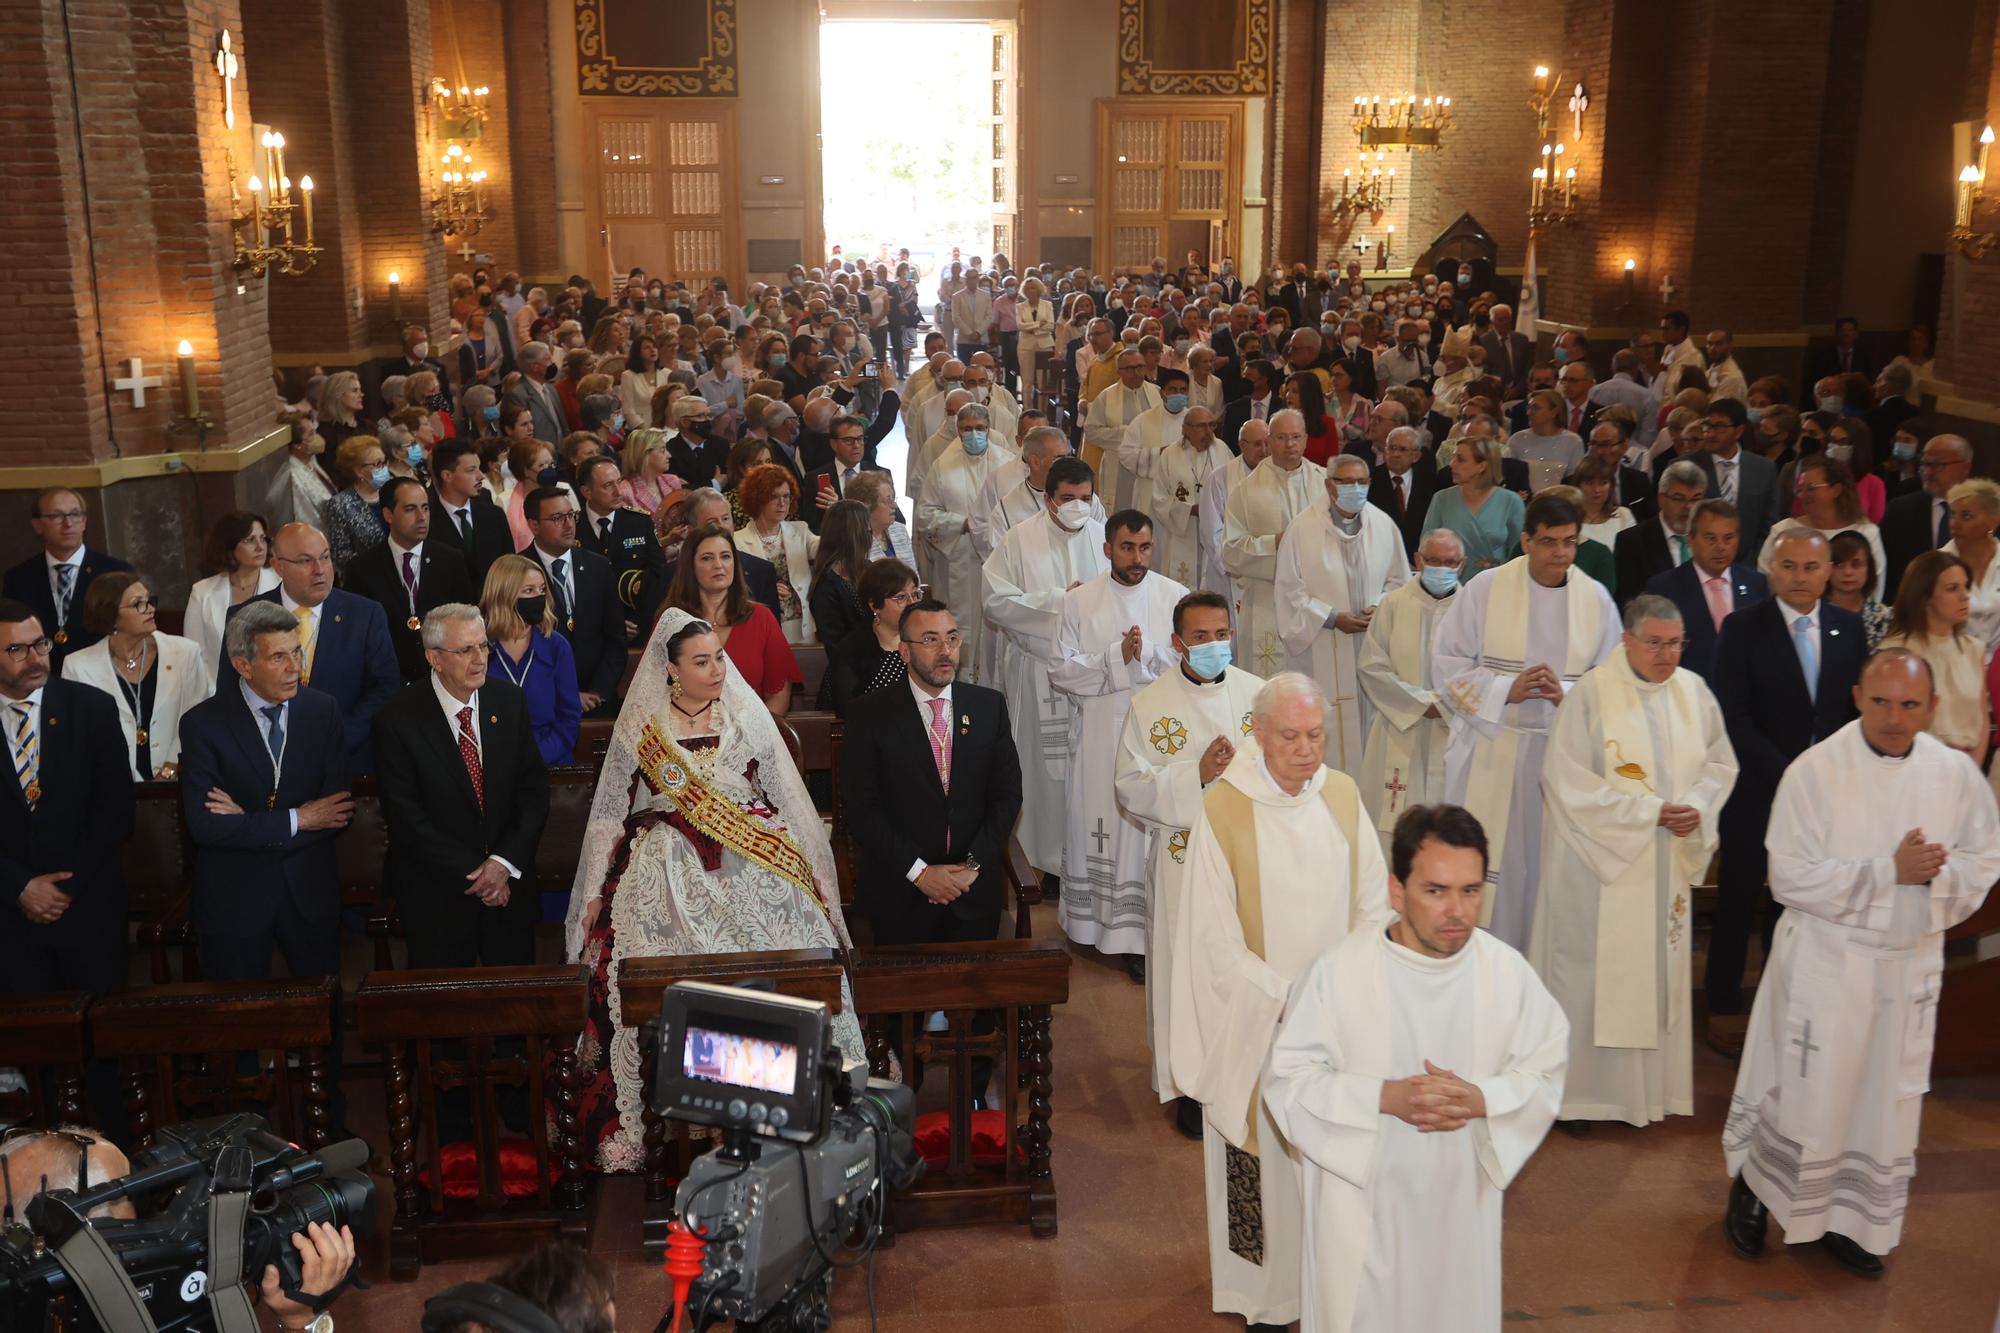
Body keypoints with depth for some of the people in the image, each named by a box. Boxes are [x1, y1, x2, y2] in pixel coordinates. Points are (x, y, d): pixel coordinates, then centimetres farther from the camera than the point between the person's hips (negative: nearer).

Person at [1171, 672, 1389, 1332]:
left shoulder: (1343, 795, -2)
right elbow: (1216, 937, -12)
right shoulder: (1223, 808, -14)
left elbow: (1372, 902, 2)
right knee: (1265, 1158, 7)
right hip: (1255, 1025, -3)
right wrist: (1286, 1000, -16)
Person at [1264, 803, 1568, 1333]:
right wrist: (1384, 1096, -25)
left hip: (1461, 1194, 3)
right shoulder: (1338, 970, -20)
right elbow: (1288, 1078, -13)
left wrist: (1481, 1099, -21)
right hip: (1361, 1195, -2)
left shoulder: (1508, 971, -12)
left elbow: (1545, 1074, -2)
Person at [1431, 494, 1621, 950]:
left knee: (1548, 865, 7)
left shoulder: (1596, 599, 4)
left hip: (1562, 754, 2)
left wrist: (1566, 694, -17)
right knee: (1481, 866, 0)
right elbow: (1448, 667, -4)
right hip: (1490, 752, -2)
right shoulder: (1485, 589, -3)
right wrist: (1507, 690, -18)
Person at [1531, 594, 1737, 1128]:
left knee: (1660, 969, 12)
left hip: (1668, 863, 5)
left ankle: (1651, 1085, 25)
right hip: (1600, 860, -5)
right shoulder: (1592, 693, -13)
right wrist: (1648, 812, -16)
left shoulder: (1693, 691, 3)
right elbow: (1569, 781, -15)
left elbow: (1721, 763, 12)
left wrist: (1696, 807, -9)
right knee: (1594, 972, 2)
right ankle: (1583, 1086, 15)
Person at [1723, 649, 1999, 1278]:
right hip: (1825, 961, -4)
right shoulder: (1814, 771, -14)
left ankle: (1852, 1221, 33)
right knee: (1807, 1092, 4)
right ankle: (1753, 1186, 30)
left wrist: (1933, 874, -16)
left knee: (1886, 1100, 14)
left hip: (1910, 964, 4)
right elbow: (1793, 876, -17)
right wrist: (1891, 871, -20)